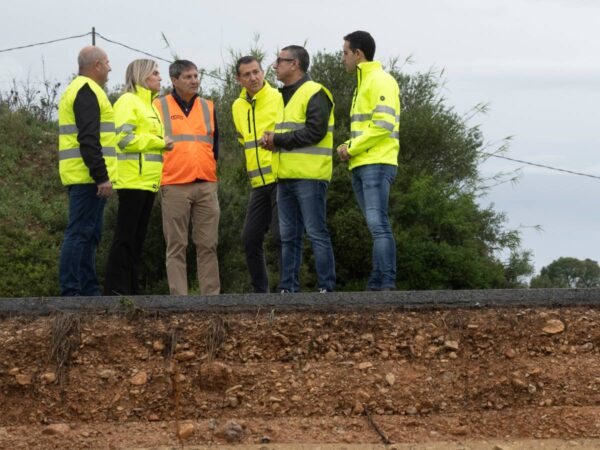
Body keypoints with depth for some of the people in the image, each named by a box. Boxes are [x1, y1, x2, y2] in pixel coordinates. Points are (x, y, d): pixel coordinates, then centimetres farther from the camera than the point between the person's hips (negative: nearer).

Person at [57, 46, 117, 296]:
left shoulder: (77, 90, 22)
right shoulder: (87, 91, -11)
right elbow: (88, 139, -20)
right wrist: (102, 176, -22)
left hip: (82, 177, 11)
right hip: (88, 177, -11)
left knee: (88, 235, 12)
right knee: (80, 233, -11)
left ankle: (89, 291, 16)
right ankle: (70, 292, -13)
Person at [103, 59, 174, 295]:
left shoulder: (148, 104, 22)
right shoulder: (128, 101, -7)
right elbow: (124, 138, -18)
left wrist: (162, 144, 9)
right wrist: (159, 142, -13)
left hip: (148, 181, 9)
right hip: (133, 180, -9)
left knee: (138, 236, 10)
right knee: (126, 236, -8)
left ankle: (130, 289, 13)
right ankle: (115, 290, -7)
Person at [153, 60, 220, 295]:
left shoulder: (208, 107, 15)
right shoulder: (159, 107, 3)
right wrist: (157, 175, 3)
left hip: (206, 185, 3)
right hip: (174, 186, -3)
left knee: (208, 244, 2)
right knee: (176, 246, -2)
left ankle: (211, 295, 5)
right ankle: (179, 298, -1)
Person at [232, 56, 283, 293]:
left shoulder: (279, 98, -6)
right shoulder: (238, 107, 14)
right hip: (258, 183, 7)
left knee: (281, 236, -11)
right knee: (250, 238, 7)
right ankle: (260, 291, 17)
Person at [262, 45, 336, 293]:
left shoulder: (314, 93, -8)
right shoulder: (285, 96, 21)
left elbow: (314, 131, -19)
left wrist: (278, 139, -12)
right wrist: (271, 139, 2)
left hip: (309, 177, -9)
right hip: (286, 177, 9)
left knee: (316, 233, -7)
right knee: (288, 236, 9)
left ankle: (327, 288, -5)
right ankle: (288, 289, 12)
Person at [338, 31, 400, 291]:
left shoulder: (380, 81, -7)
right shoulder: (363, 84, 23)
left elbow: (383, 123, -18)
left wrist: (353, 147, -11)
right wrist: (348, 147, 8)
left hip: (377, 164, -10)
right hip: (361, 166, 10)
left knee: (378, 225, -15)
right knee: (376, 227, 8)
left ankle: (387, 285, -18)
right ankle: (376, 284, 8)